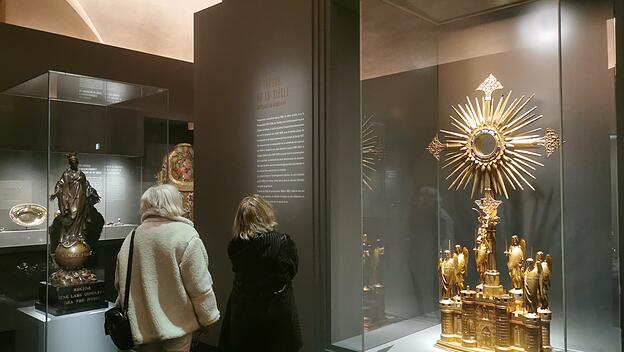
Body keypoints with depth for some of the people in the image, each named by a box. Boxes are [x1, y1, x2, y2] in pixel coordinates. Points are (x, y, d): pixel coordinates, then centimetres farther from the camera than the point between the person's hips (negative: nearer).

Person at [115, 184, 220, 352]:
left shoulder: (132, 238, 1)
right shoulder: (185, 235, -16)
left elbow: (120, 283, 9)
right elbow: (199, 286, -16)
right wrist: (207, 318, -3)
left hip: (141, 326, 5)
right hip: (176, 324, -4)